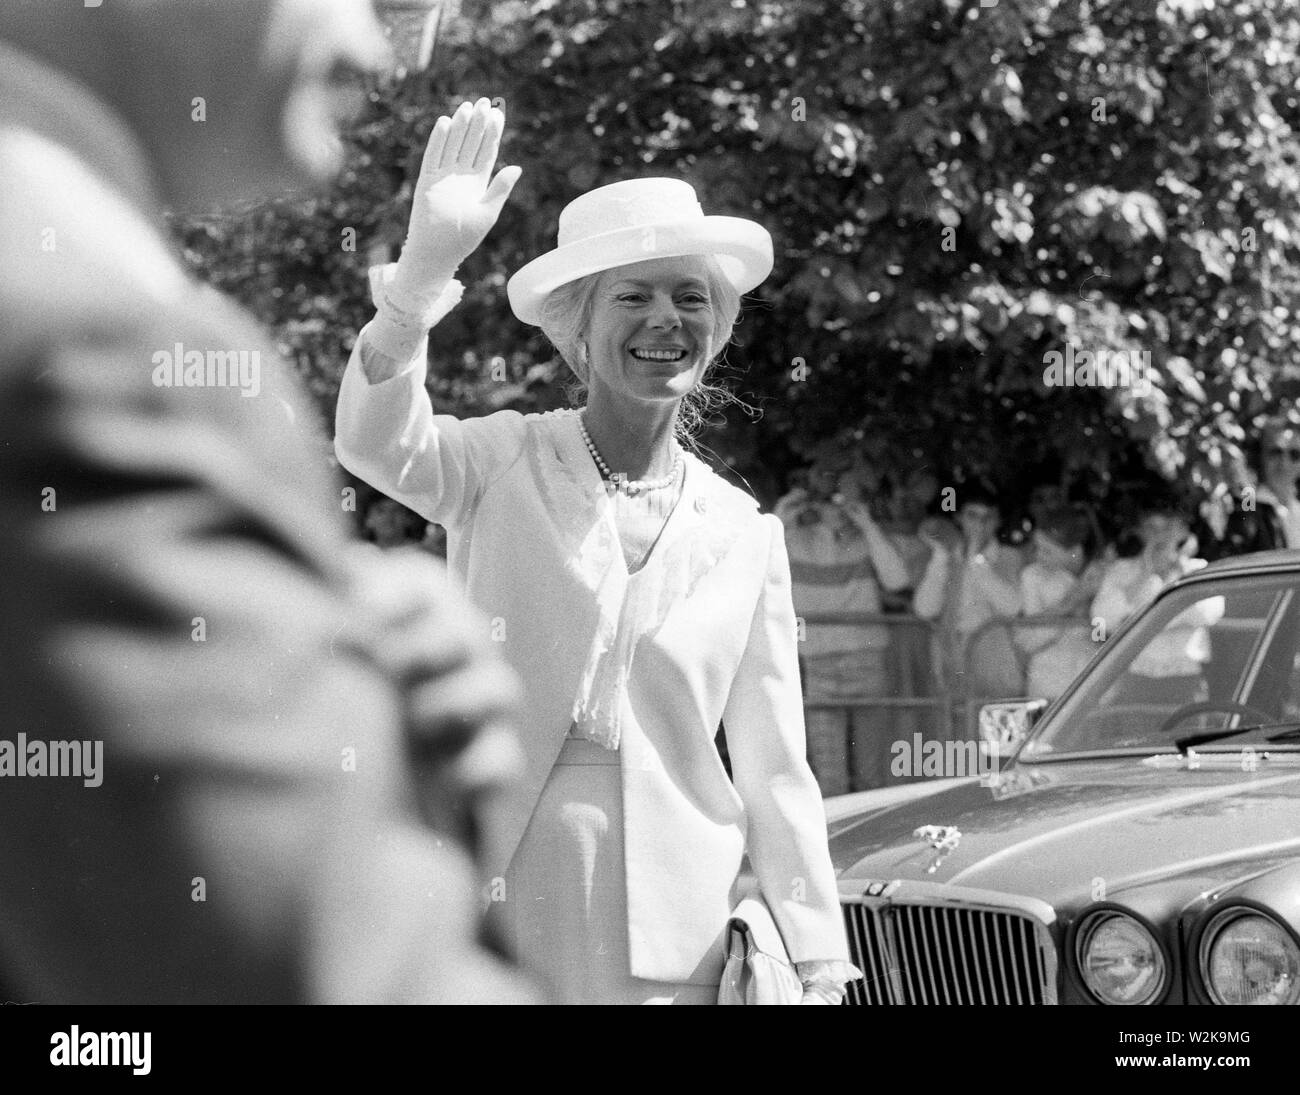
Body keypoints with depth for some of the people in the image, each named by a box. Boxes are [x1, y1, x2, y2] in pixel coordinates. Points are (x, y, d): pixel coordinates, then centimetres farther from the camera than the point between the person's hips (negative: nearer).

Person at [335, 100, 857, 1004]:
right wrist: (428, 263, -34)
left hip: (673, 936, 2)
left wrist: (817, 969, 7)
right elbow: (374, 442, -20)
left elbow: (775, 775, 11)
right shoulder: (501, 464, 2)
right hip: (489, 918, -2)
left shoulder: (746, 535, 9)